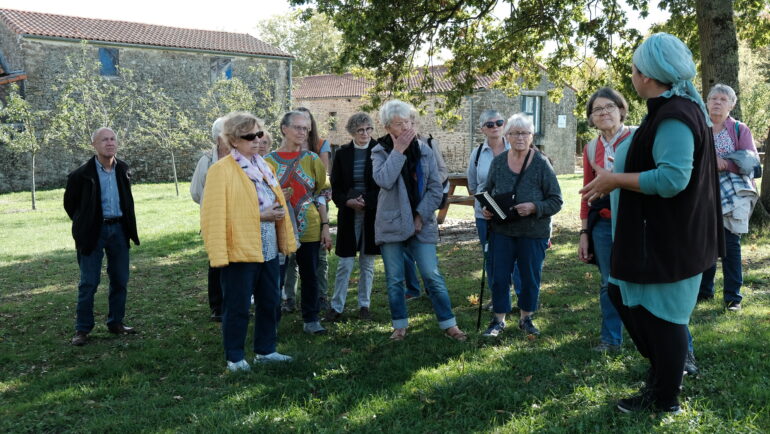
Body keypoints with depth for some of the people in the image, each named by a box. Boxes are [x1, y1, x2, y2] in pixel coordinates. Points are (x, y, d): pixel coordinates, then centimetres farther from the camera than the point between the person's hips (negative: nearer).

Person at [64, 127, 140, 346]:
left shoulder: (122, 169, 6)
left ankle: (116, 323, 22)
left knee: (120, 280, 9)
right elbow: (70, 203, 5)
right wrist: (83, 225, 7)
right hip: (94, 232, -4)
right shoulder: (82, 174, -8)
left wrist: (129, 227, 14)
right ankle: (82, 329, 8)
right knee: (88, 283, -1)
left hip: (119, 229, 5)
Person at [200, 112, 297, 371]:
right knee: (237, 307, 1)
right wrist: (261, 216, -20)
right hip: (240, 250, -7)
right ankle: (234, 358, 15)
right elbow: (216, 214, -17)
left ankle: (265, 350, 28)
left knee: (270, 302, 14)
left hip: (268, 249, 8)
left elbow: (278, 204, 22)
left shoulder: (263, 166, 14)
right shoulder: (221, 170, -10)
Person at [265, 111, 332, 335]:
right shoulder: (269, 161, 1)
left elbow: (320, 195, 6)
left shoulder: (312, 159, 4)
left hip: (309, 229, 1)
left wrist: (325, 227, 1)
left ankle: (311, 319, 19)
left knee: (310, 276, 7)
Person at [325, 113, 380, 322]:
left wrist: (367, 201, -15)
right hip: (348, 214, 0)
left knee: (367, 263, 8)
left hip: (373, 213, 0)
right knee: (345, 264, 0)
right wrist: (348, 202, -13)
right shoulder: (342, 153, 4)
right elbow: (335, 187, 5)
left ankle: (364, 305, 19)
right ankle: (336, 306, 9)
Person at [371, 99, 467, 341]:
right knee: (394, 280, 7)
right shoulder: (380, 152, 0)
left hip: (421, 224, 0)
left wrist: (421, 216, -7)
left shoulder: (424, 151, 5)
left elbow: (436, 189, 3)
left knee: (432, 276, -1)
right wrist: (398, 151, -16)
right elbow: (384, 180, -19)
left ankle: (448, 323, 8)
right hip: (391, 225, 0)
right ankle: (400, 325, 19)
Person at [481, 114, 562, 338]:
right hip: (501, 230, 2)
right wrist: (485, 208, -5)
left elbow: (556, 201, -5)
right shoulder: (498, 162, 3)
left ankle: (526, 318, 29)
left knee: (530, 278, 10)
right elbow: (488, 193, 15)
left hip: (533, 233, -2)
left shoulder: (541, 164, -7)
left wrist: (534, 207, -22)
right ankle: (498, 320, 20)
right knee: (499, 277, 5)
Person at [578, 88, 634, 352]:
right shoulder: (591, 148, 11)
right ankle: (611, 340, 24)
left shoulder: (638, 139, -2)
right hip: (603, 224, 4)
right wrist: (584, 234, 12)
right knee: (609, 284, 11)